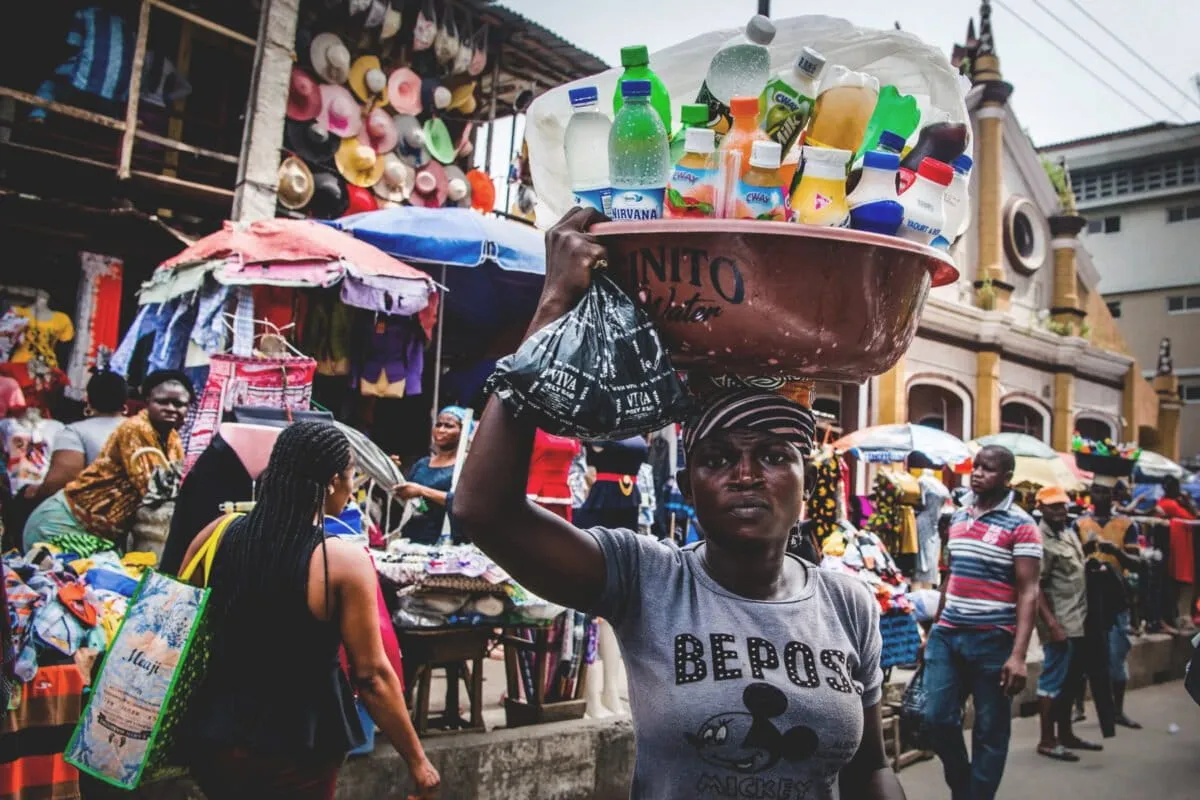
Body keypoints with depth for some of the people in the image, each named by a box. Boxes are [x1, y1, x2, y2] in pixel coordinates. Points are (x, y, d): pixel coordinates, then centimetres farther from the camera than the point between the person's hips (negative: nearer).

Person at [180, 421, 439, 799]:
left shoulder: (218, 533, -5)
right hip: (294, 752, -4)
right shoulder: (344, 560, -19)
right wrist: (417, 760, -4)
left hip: (214, 736, 5)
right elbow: (372, 676, -15)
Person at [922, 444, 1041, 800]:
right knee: (937, 717, 5)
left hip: (993, 639, -5)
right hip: (947, 634, 5)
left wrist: (1018, 655, -19)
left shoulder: (1020, 526, -8)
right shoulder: (957, 517, 11)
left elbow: (1028, 592, -12)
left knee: (990, 731, 6)